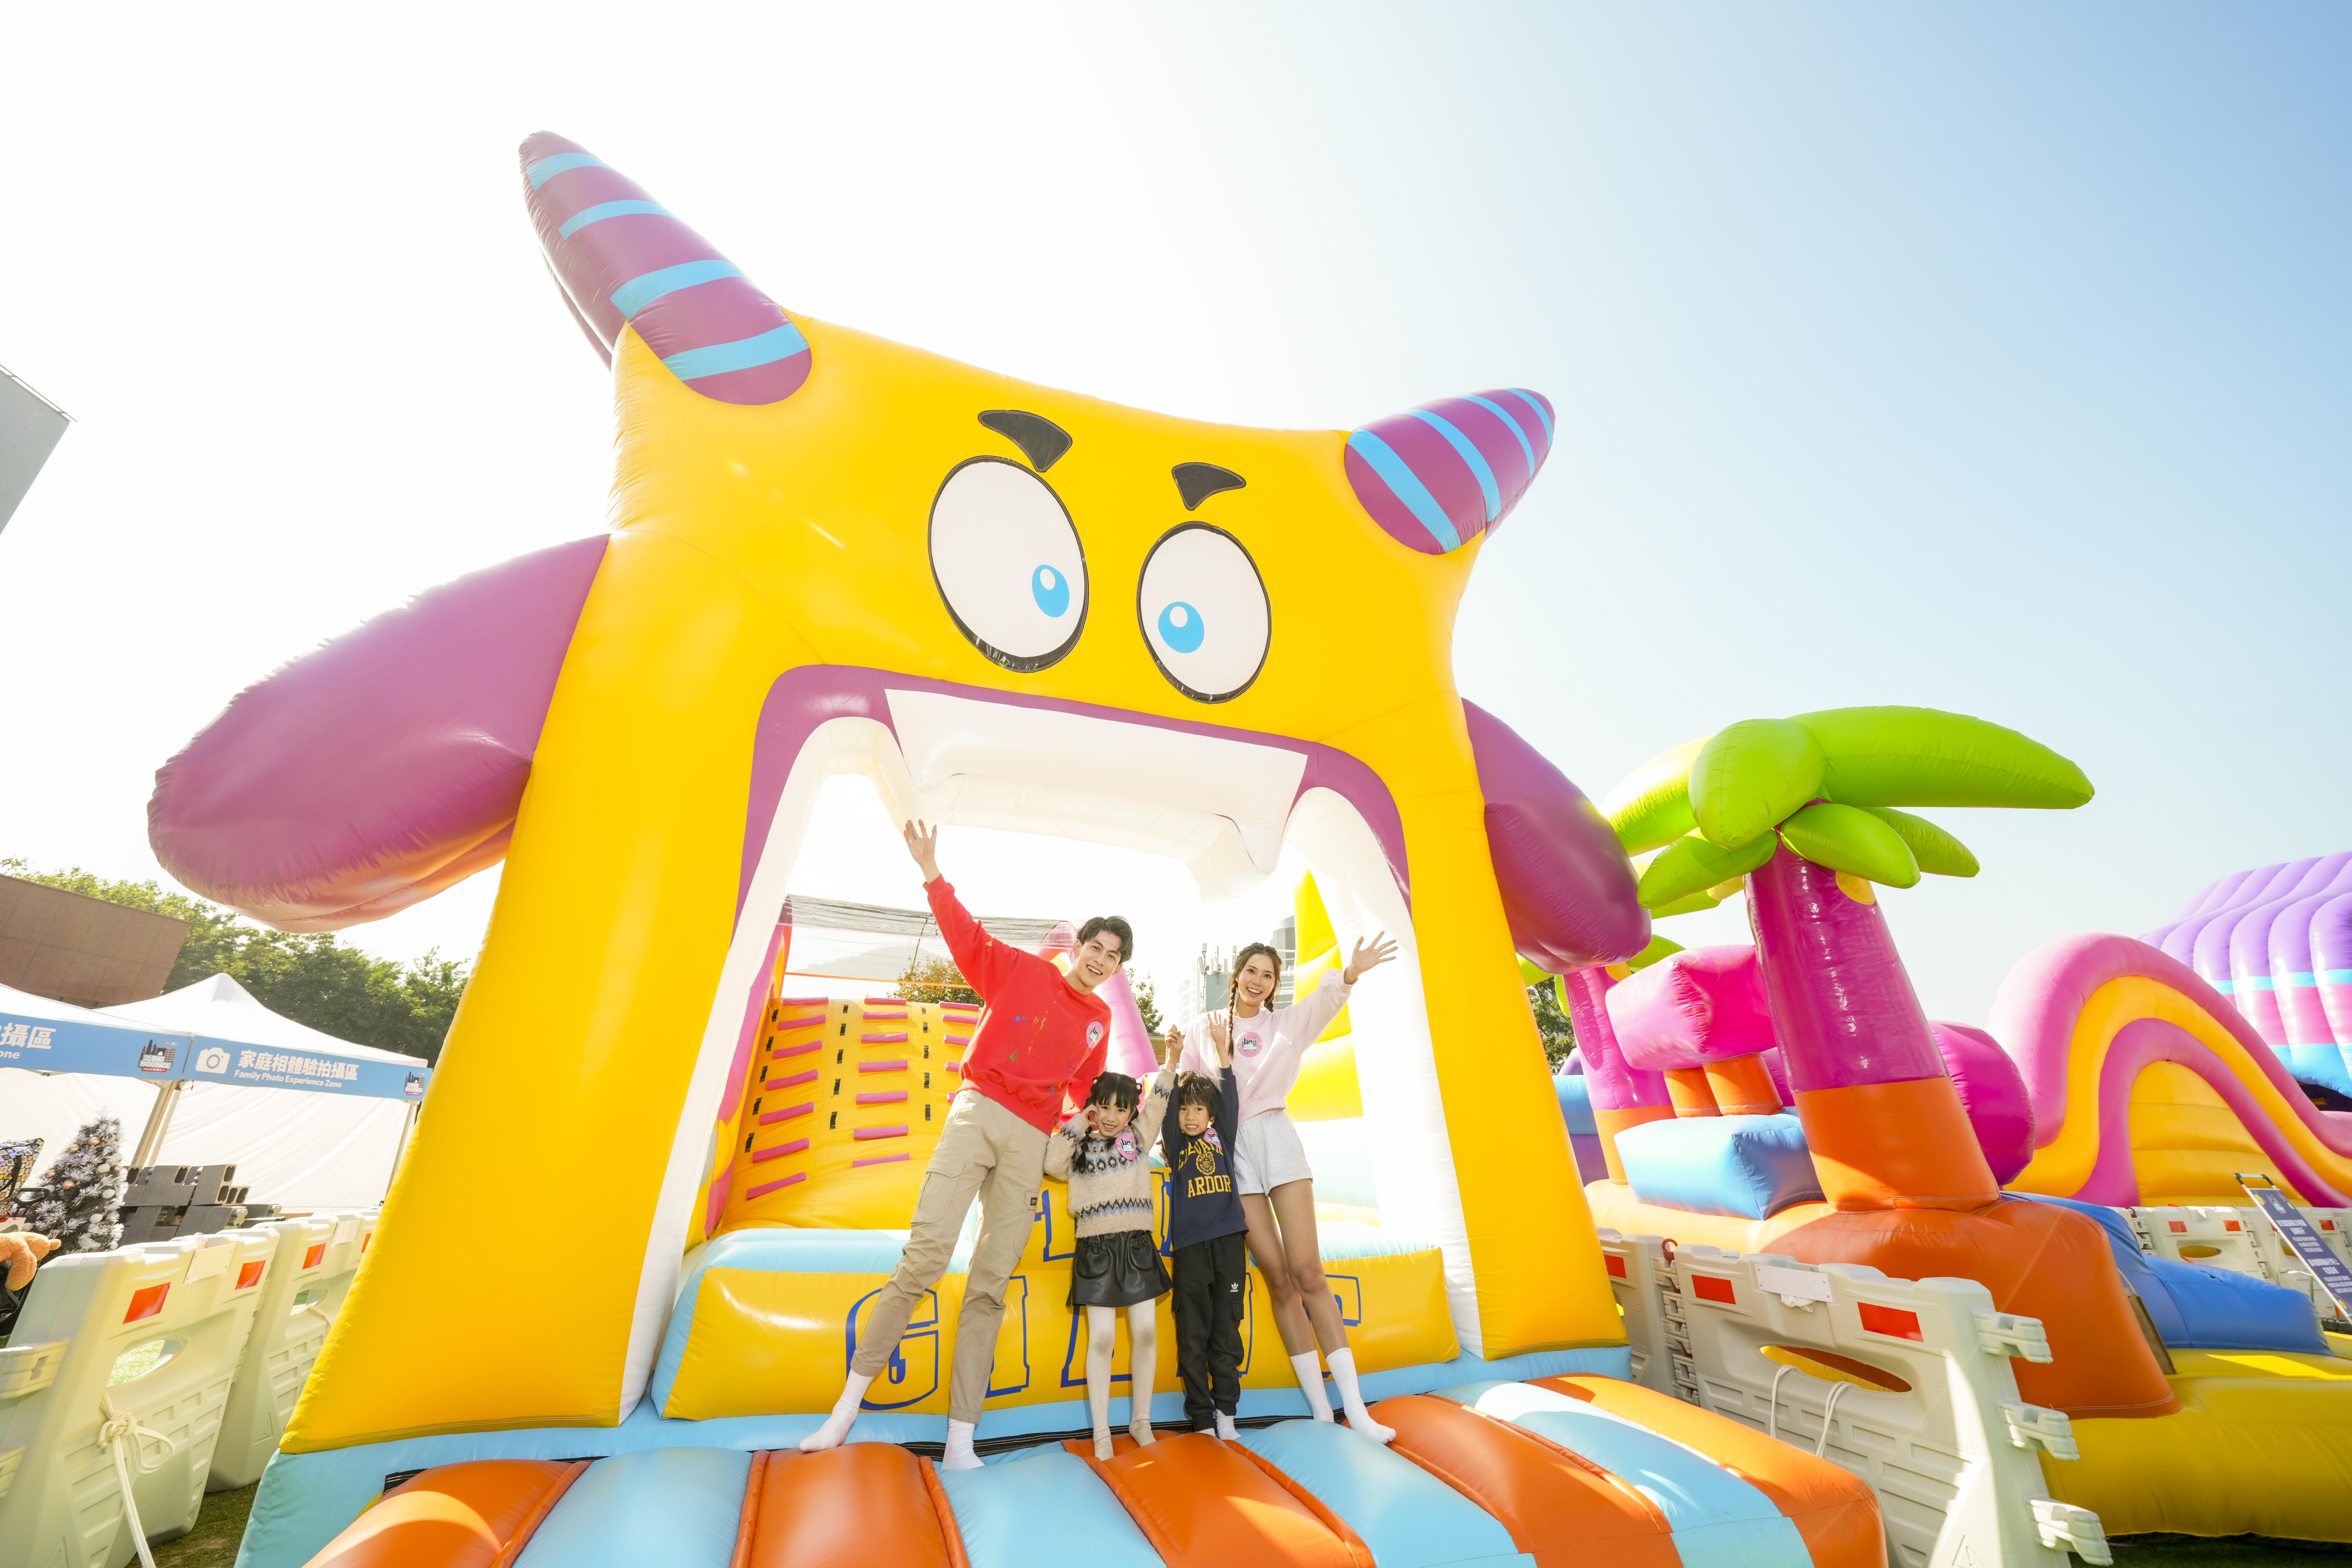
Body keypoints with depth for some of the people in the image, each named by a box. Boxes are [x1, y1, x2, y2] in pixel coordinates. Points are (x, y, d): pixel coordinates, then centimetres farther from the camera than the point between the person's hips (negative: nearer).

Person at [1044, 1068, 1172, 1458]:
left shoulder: (1139, 1135, 7)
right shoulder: (1081, 1146, 4)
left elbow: (1159, 1100, -3)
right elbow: (1052, 1163, -13)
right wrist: (1079, 1124, -8)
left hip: (1138, 1245, 2)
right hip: (1097, 1248, -2)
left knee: (1146, 1333, 5)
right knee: (1102, 1339, 1)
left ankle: (1141, 1421, 23)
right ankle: (1102, 1433, 14)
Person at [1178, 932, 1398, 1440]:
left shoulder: (1287, 1024, 7)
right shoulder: (1203, 1028, 8)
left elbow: (1324, 1001, -12)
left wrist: (1350, 975, -31)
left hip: (1275, 1137, 0)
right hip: (1228, 1147, 0)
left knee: (1308, 1272, -6)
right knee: (1278, 1279, 3)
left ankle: (1355, 1408, 2)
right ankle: (1320, 1411, 12)